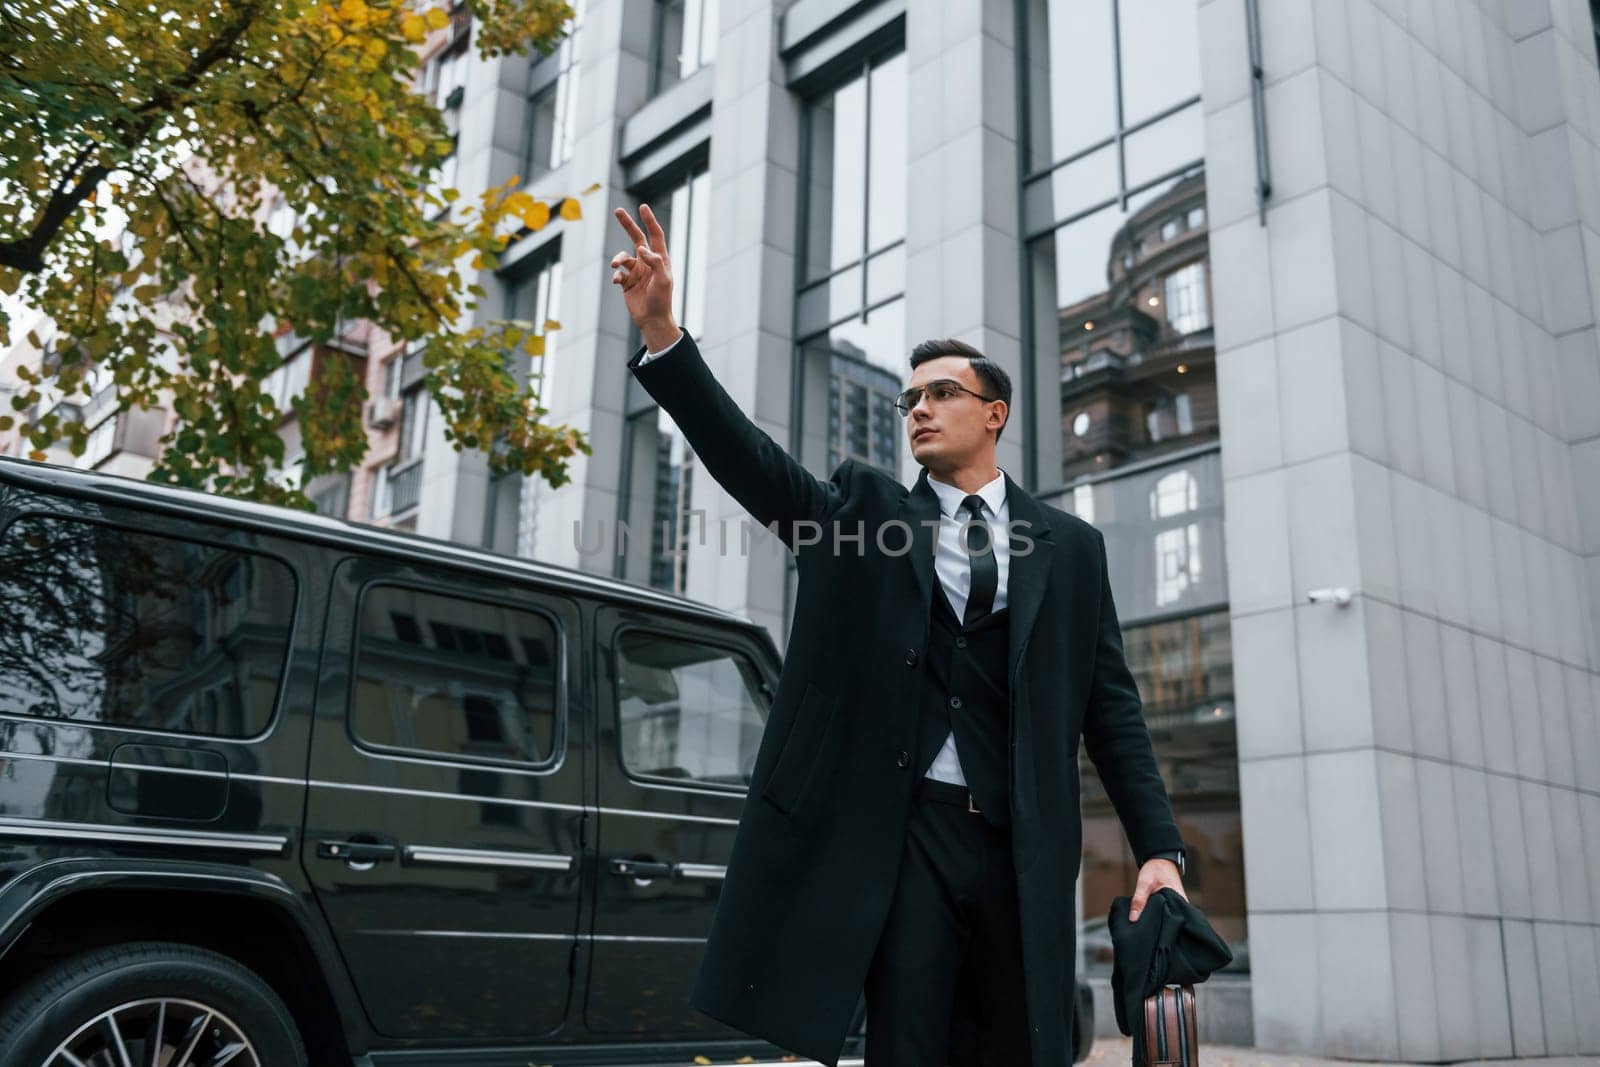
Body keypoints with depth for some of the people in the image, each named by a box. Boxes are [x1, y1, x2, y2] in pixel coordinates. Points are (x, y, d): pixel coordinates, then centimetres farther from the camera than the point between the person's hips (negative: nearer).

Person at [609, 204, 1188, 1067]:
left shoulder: (1069, 547, 10)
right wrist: (661, 333, -18)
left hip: (1026, 842, 1)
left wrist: (1159, 848, -1)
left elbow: (1111, 706, 8)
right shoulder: (864, 507, 9)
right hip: (909, 830, -1)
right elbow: (746, 457, -5)